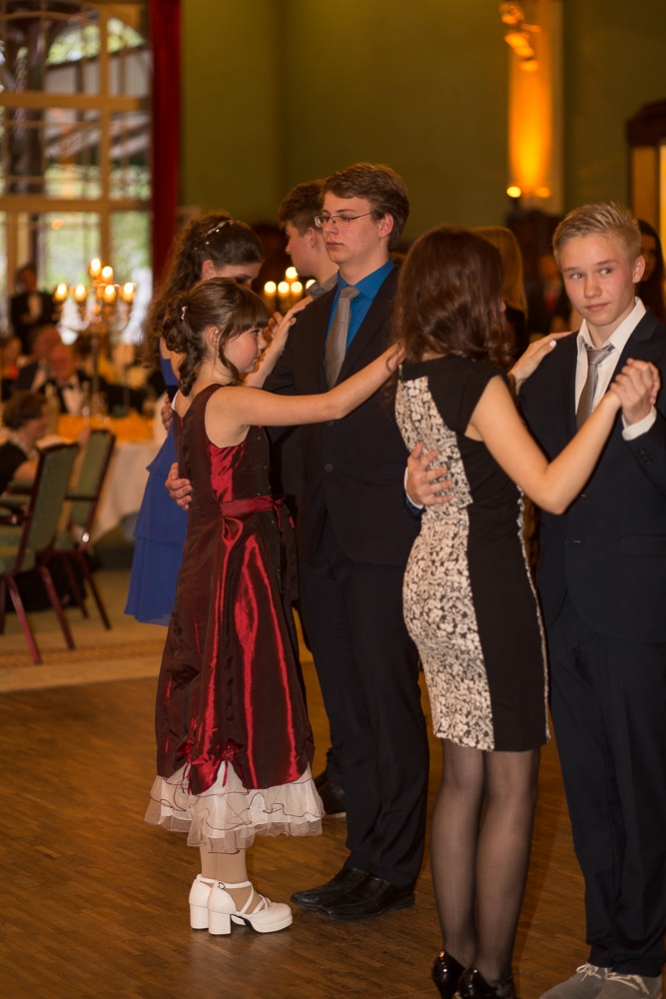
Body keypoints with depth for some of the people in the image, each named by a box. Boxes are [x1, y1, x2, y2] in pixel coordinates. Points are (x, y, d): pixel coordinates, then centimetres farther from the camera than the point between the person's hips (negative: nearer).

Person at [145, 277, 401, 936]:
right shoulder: (233, 403, -18)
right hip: (240, 565, -9)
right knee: (238, 708, -1)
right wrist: (401, 353, -14)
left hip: (207, 559, 9)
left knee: (214, 711, 13)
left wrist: (274, 351, 25)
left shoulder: (190, 399, 7)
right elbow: (335, 405, -21)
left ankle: (214, 876, 21)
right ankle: (232, 889, 7)